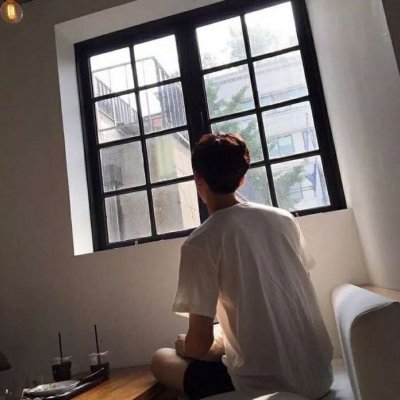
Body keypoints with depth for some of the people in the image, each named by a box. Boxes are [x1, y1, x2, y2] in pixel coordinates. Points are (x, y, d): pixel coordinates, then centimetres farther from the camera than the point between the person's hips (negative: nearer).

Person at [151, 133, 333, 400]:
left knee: (161, 360, 14)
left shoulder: (200, 243, -16)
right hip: (319, 374, 6)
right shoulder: (283, 219, 1)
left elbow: (200, 343, -13)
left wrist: (185, 347, 11)